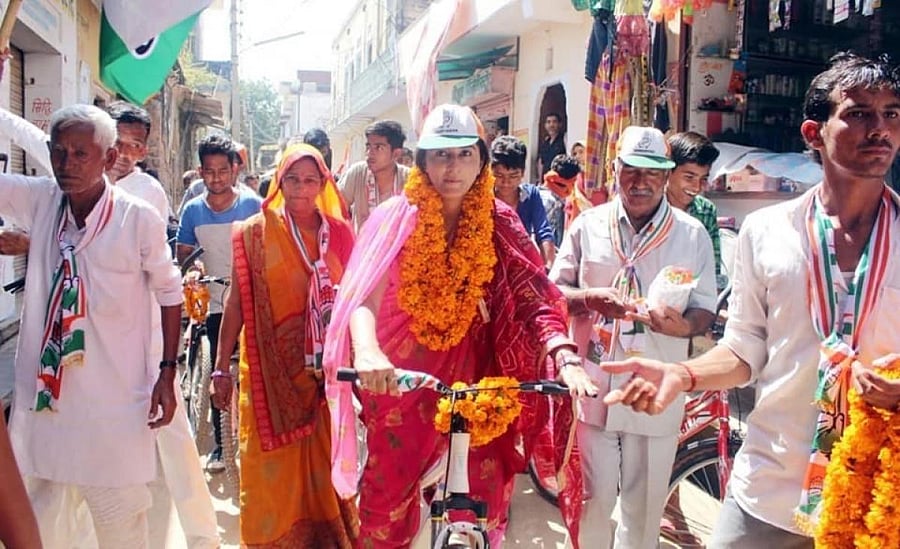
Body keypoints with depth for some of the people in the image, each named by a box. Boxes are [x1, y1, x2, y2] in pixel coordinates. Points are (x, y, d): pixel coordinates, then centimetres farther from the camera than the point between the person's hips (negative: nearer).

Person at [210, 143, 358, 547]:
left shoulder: (339, 233, 3)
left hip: (324, 370, 2)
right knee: (271, 465, 5)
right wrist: (221, 367, 0)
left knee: (325, 462, 10)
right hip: (270, 371, -2)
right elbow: (237, 300, 0)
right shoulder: (255, 232, -2)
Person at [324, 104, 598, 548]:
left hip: (473, 370, 2)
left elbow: (535, 296, -11)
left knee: (487, 488, 6)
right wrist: (367, 350, -43)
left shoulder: (500, 223, -3)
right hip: (400, 372, -1)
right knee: (389, 487, 7)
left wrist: (566, 357, -29)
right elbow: (362, 293, -23)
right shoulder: (397, 217, -10)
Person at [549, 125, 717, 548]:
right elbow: (553, 291, 7)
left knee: (644, 506, 13)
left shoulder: (692, 234, 2)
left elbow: (705, 309, 3)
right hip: (592, 387, 0)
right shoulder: (588, 225, 4)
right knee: (592, 499, 10)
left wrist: (683, 326, -21)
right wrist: (591, 298, -15)